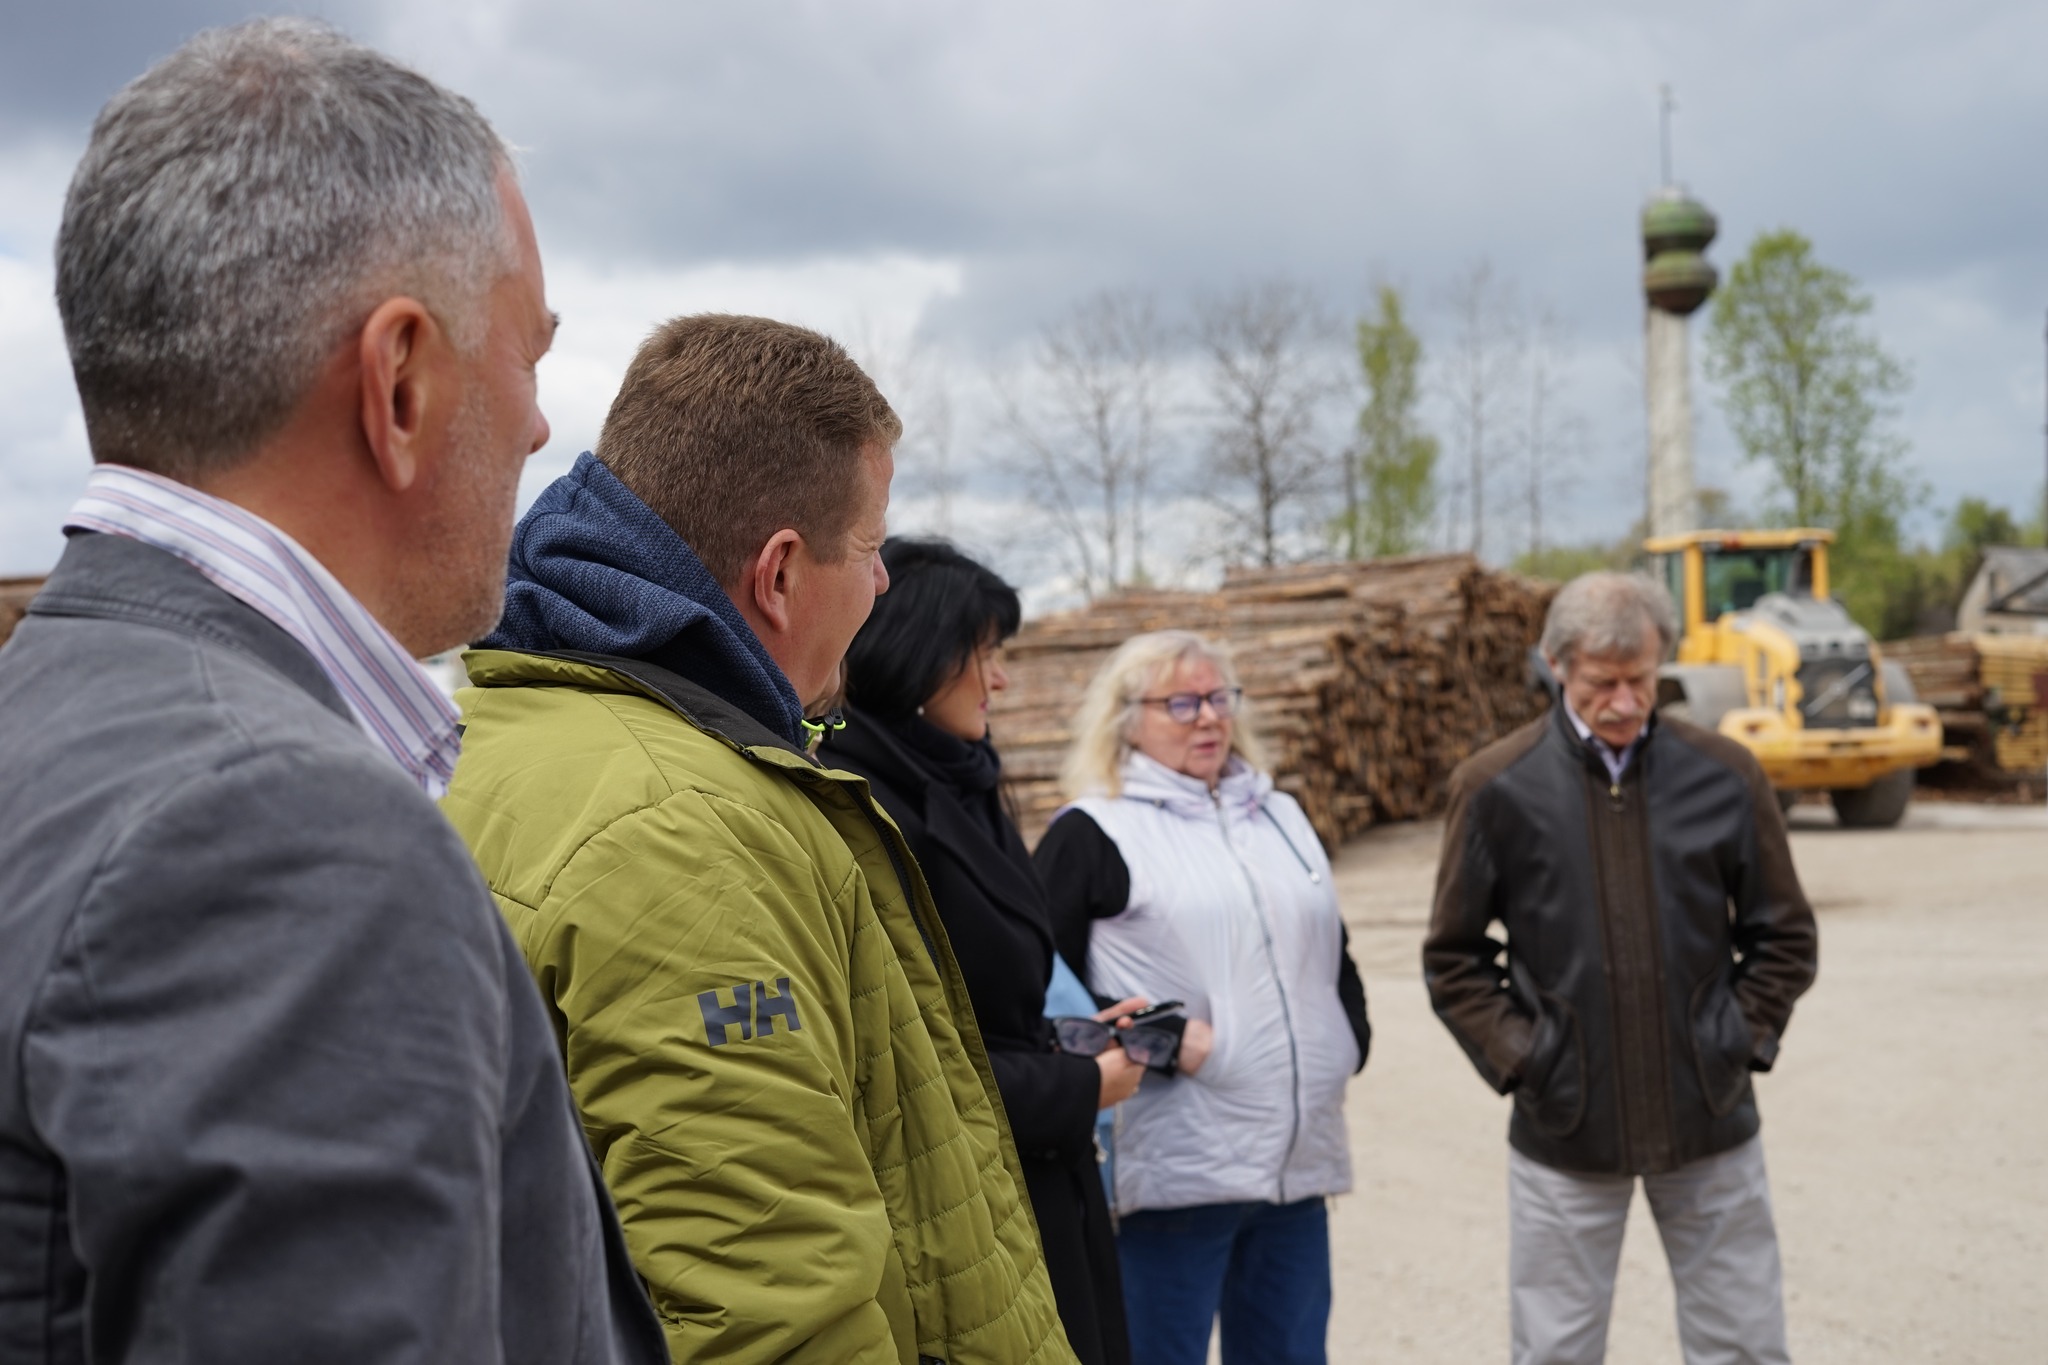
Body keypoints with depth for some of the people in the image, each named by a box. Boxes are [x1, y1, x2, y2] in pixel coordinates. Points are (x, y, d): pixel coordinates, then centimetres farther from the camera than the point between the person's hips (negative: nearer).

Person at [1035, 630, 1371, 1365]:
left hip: (1300, 1161, 6)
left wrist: (1347, 1040, 12)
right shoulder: (1093, 833, -2)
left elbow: (1332, 952, 28)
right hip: (1176, 1170, -6)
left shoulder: (1281, 816, 19)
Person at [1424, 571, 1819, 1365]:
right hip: (1564, 1129, -1)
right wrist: (1515, 1057, -6)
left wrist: (1744, 1040, -1)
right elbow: (1454, 958, 3)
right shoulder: (1496, 787, -4)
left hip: (1709, 1124, 2)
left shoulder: (1725, 776, 0)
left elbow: (1784, 937, 9)